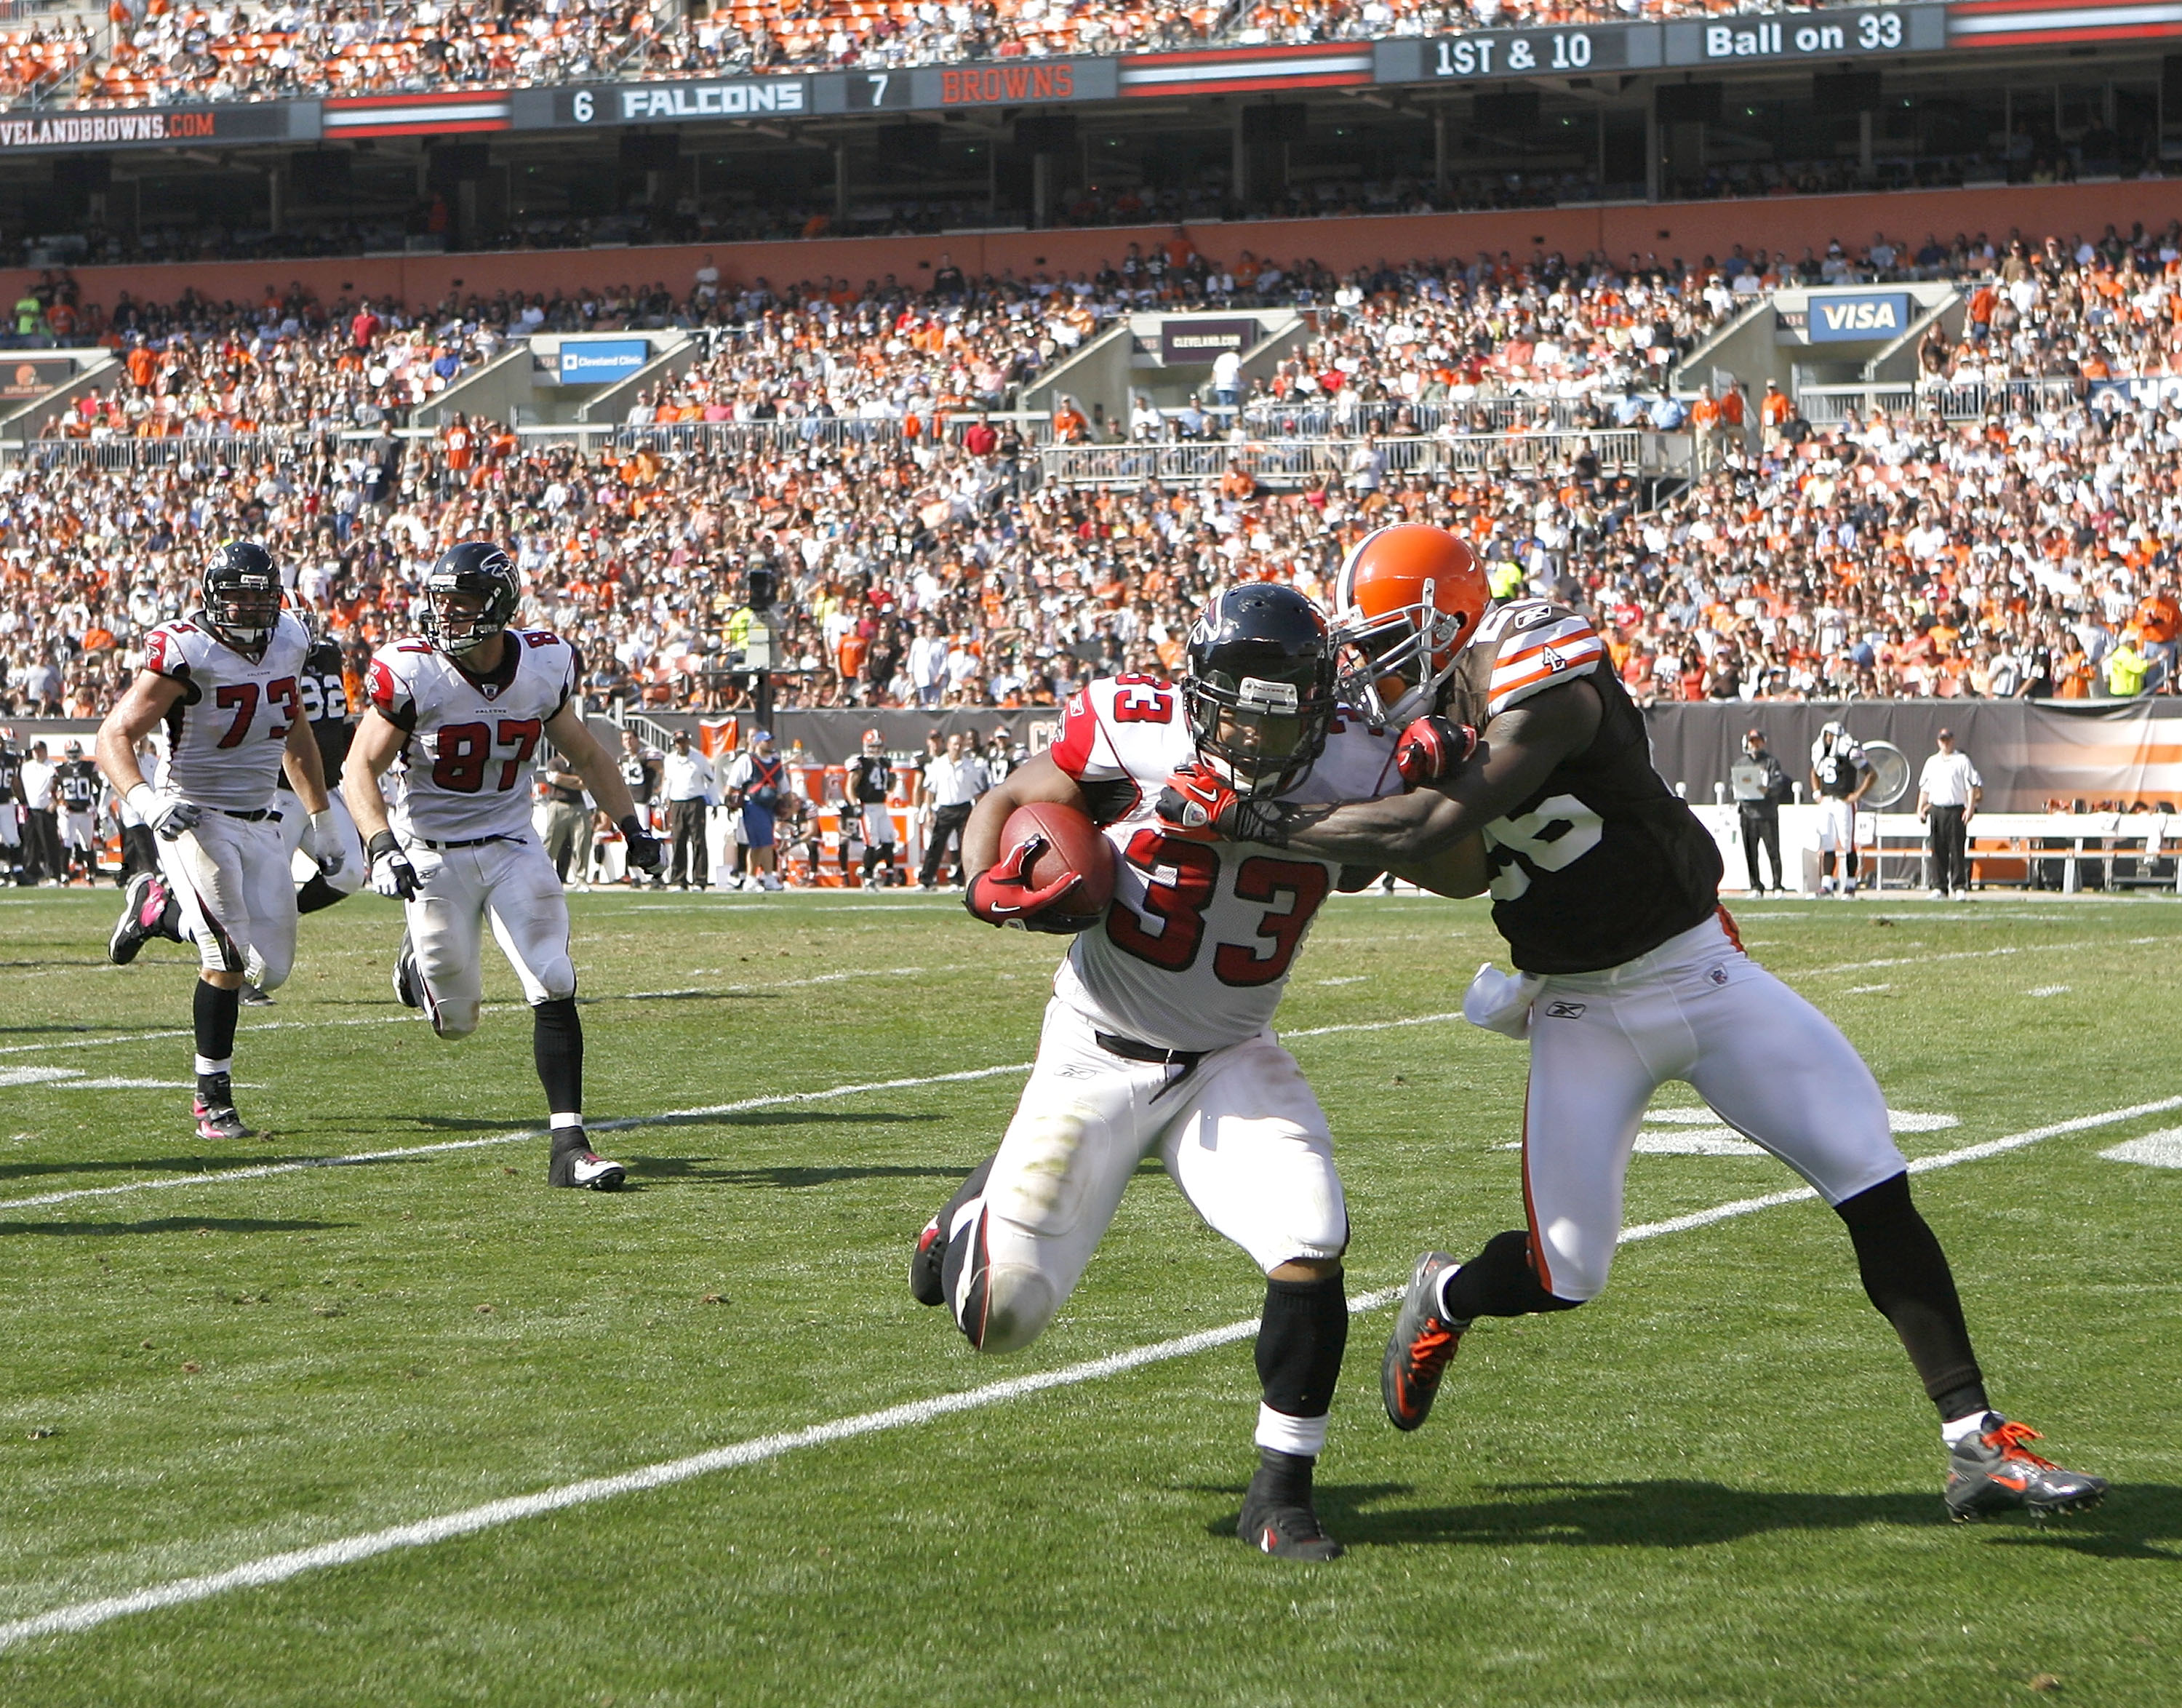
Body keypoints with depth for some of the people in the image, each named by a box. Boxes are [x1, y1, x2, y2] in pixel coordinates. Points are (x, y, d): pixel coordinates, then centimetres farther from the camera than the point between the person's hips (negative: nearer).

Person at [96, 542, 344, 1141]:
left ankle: (157, 913, 27)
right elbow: (115, 737, -19)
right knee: (228, 958, -17)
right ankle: (213, 1100, -1)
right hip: (195, 819, -6)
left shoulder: (285, 643, 4)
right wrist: (148, 802, -37)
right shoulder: (186, 653, -16)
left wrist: (322, 823, 24)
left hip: (260, 824, 6)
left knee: (271, 970, 3)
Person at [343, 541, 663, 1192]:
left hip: (512, 847, 2)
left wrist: (632, 825, 7)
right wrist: (382, 847, -28)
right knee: (456, 1020, 6)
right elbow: (360, 769, -13)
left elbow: (585, 753, 11)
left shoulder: (544, 666, -6)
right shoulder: (412, 672, -17)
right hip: (433, 856, -2)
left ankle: (569, 1144, -8)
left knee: (554, 990, -13)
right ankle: (420, 960, 42)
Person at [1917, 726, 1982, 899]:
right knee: (1938, 850, 2)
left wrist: (1970, 808, -12)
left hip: (1956, 810, -4)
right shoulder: (1932, 762, 17)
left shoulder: (1962, 760, 3)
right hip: (1936, 810, 4)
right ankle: (1939, 887, 5)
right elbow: (1924, 788, 20)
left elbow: (1972, 787, -2)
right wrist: (1920, 808, 10)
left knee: (1957, 849, -7)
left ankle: (1960, 886, -6)